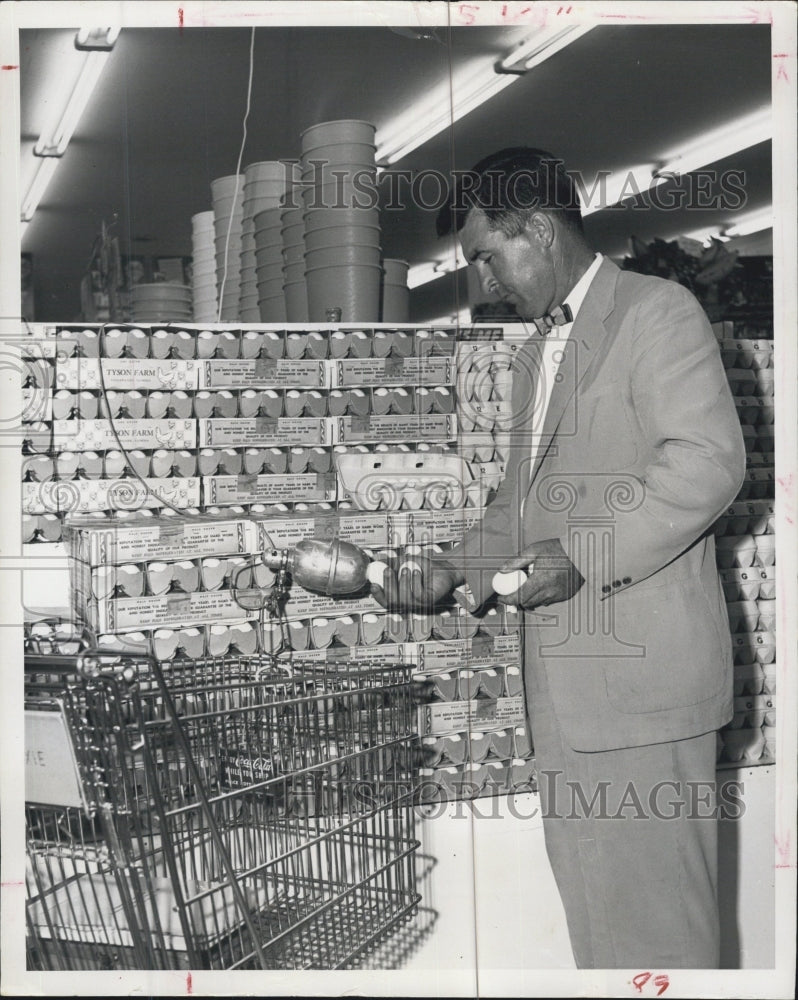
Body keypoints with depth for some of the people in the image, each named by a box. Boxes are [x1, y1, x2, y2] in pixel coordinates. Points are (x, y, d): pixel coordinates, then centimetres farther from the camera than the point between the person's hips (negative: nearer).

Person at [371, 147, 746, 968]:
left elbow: (708, 459, -16)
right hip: (565, 685, 8)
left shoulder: (656, 311, -4)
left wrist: (583, 555, -20)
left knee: (654, 915, -2)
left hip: (642, 674, -8)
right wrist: (456, 571, 7)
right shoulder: (535, 354, 22)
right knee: (590, 904, 13)